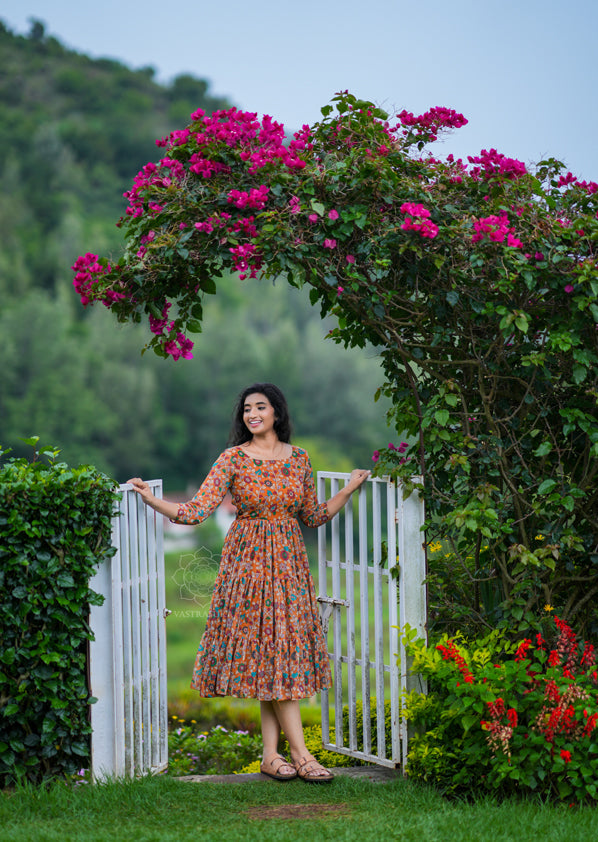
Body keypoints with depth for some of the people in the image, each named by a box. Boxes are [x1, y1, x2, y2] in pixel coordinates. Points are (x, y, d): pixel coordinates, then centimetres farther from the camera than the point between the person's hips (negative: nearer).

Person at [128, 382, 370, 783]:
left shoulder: (299, 459, 7)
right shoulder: (233, 459, -4)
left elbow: (313, 516, 15)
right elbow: (197, 511, -9)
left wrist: (349, 489, 7)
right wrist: (152, 500, -19)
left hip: (288, 561, 4)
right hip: (248, 560, -4)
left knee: (282, 649, 2)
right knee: (269, 651, -7)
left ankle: (271, 754, 7)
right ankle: (300, 754, -3)